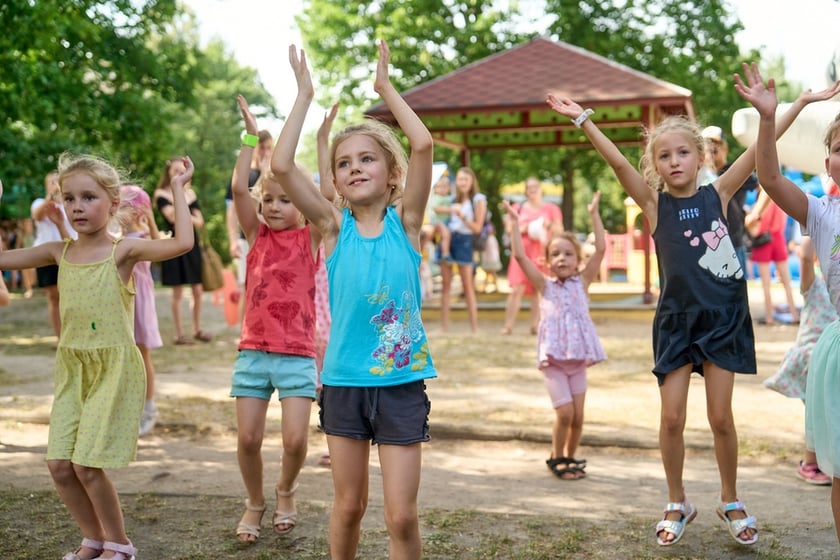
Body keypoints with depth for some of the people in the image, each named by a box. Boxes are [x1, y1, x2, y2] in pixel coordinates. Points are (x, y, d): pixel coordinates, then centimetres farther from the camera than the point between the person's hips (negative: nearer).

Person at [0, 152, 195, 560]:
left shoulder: (123, 251, -9)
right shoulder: (58, 252, 6)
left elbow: (182, 243, -23)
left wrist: (177, 189, -17)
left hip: (115, 369, -5)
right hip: (72, 370, 6)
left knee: (87, 465, -7)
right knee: (59, 465, 3)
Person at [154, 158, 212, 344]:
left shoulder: (190, 193, 10)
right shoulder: (161, 194, -1)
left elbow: (200, 221, 5)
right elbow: (172, 216, -17)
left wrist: (188, 219, -14)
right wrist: (180, 191, -14)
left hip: (192, 244, 4)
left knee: (197, 290, 4)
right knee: (177, 292, 0)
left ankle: (197, 330, 17)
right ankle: (179, 334, 7)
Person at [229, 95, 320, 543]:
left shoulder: (310, 237, 1)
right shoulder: (256, 235, 5)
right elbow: (238, 189, -8)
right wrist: (251, 136, -7)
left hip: (297, 354, -2)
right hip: (253, 351, 2)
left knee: (295, 439, -8)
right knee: (248, 438, 1)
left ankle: (285, 491, 24)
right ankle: (255, 502, 26)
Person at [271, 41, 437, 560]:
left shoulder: (405, 221, -2)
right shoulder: (334, 226, 0)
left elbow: (423, 145, -15)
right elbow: (282, 166, -12)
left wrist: (386, 87, -6)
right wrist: (305, 95, -5)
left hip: (401, 382, -1)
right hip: (344, 381, 1)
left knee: (402, 514, 0)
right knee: (348, 505, 14)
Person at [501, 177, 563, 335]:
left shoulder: (551, 208, 10)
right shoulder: (518, 209, 11)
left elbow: (560, 230, 7)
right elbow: (510, 229, 3)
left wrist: (549, 225, -11)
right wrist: (526, 228, -11)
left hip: (542, 254, 0)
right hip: (522, 253, 0)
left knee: (538, 290, -2)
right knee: (517, 289, -9)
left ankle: (535, 325, 2)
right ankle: (508, 325, -8)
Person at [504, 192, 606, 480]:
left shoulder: (582, 282, 5)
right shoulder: (544, 285, 2)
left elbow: (601, 249, -3)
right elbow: (519, 256, -7)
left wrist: (594, 214, -4)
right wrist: (514, 223, -7)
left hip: (579, 358, 2)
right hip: (553, 358, -2)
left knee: (578, 416, 4)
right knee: (565, 413, -10)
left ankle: (570, 457, 26)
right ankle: (557, 458, 12)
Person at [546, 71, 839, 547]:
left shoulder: (718, 194, 0)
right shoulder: (655, 204, -2)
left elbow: (760, 148, -5)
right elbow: (617, 162, -13)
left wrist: (801, 103, -8)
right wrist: (583, 119, -21)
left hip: (723, 318, 0)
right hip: (676, 320, 0)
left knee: (721, 417, 4)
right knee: (672, 418, 1)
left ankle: (731, 502, 25)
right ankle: (678, 504, 21)